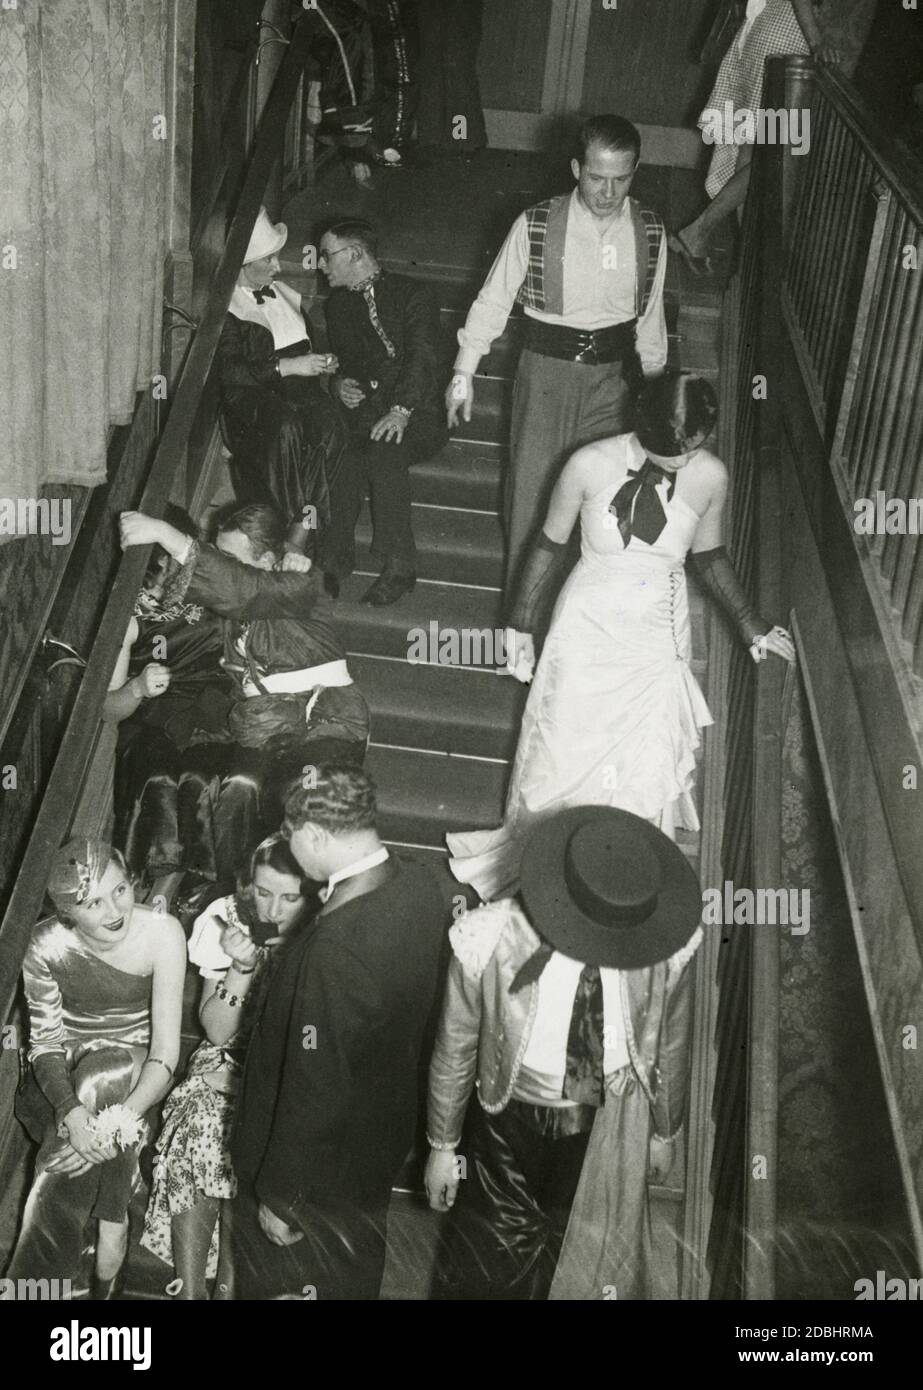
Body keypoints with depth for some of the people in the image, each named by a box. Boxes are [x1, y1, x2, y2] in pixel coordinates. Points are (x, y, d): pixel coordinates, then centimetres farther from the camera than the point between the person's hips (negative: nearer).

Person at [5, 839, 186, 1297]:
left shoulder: (162, 933, -23)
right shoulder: (47, 945, -17)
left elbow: (166, 1048, -23)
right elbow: (45, 1040, -12)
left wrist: (122, 1118, -38)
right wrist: (71, 1109, -31)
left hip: (133, 1061, -3)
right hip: (65, 1070, 3)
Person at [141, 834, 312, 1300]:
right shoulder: (228, 920, -9)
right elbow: (217, 1030, -8)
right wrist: (242, 966, -22)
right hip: (230, 1059, 2)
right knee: (200, 1126, -24)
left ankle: (227, 1282, -1)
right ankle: (190, 1288, -9)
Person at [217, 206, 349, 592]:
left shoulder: (285, 293, 24)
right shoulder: (226, 306, 1)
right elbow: (227, 371, -13)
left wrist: (320, 363, 11)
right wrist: (287, 366, -16)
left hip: (297, 386, 5)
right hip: (250, 396, -5)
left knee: (328, 426, -30)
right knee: (285, 425, -39)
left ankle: (304, 528, -31)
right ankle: (303, 520, -32)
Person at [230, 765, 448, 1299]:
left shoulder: (334, 950, -39)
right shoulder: (422, 886, -14)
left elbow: (315, 1090, -29)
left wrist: (281, 1197, -14)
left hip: (320, 1173, -7)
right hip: (383, 1136, 7)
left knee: (275, 1277, 22)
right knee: (356, 1274, 30)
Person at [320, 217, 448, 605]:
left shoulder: (411, 294, 1)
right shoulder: (338, 303, 21)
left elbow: (420, 356, -12)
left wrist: (401, 409, -28)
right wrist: (339, 383, -2)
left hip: (412, 415, -4)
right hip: (360, 411, 4)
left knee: (384, 450, -35)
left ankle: (398, 568, -29)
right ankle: (338, 554, -19)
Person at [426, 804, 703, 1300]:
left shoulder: (667, 949, -25)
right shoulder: (490, 941, -29)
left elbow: (670, 1045, -4)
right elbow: (454, 1049, -11)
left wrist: (664, 1131, 11)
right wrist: (442, 1146, 2)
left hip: (606, 1128, 1)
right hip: (508, 1121, -1)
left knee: (589, 1263, 20)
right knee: (487, 1264, 18)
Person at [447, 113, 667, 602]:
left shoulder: (649, 232, -3)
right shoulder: (536, 226, -12)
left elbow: (650, 314, 10)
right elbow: (493, 299, -2)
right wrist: (465, 371, -1)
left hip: (614, 374, 2)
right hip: (545, 367, -2)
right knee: (532, 488, 5)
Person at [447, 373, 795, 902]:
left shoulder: (710, 476, -12)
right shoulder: (592, 465, -17)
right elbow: (551, 546, -2)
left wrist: (752, 623, 10)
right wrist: (522, 625, 4)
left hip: (657, 642, 1)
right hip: (587, 631, -1)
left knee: (643, 777, 4)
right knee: (563, 763, 6)